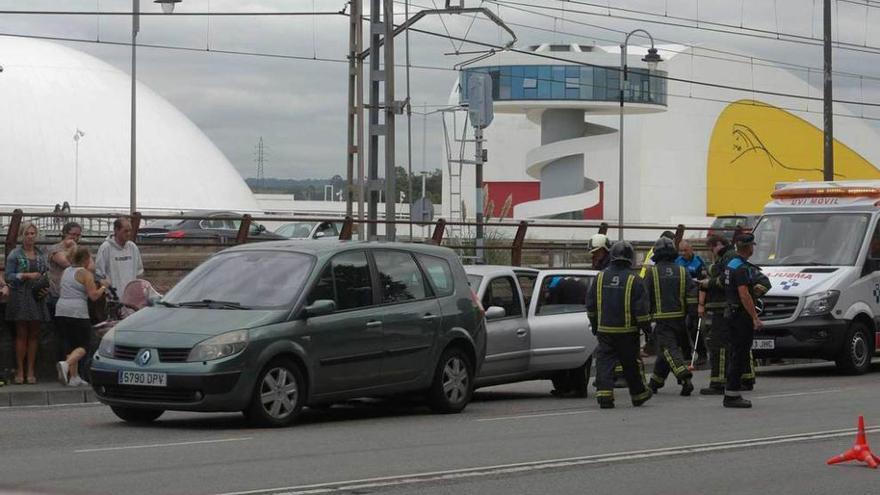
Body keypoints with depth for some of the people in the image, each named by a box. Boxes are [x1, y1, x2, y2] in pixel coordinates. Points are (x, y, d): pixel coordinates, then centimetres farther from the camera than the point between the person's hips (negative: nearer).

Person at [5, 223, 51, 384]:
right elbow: (8, 277, -5)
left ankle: (31, 371, 6)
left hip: (37, 298, 4)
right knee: (21, 334, -4)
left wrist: (46, 288, 2)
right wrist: (26, 275, -15)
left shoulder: (41, 255, 13)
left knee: (34, 335, 3)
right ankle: (20, 370, 0)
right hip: (20, 297, -4)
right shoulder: (15, 254, 0)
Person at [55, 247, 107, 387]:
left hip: (61, 311, 7)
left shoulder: (66, 271, 16)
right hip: (77, 312, -7)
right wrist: (103, 288, 8)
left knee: (70, 344, 12)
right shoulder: (86, 274, -6)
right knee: (84, 345, 0)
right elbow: (94, 295, -11)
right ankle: (66, 364, -25)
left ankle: (74, 377, 9)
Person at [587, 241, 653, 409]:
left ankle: (604, 394, -14)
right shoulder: (633, 280, -10)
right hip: (627, 331, -2)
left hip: (604, 330, 2)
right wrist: (646, 327, 2)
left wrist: (595, 325, 22)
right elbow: (641, 308, -10)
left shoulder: (601, 277, 2)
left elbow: (590, 306, 10)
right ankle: (638, 395, 25)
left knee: (605, 362, 1)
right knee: (631, 364, 11)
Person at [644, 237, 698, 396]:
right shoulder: (682, 271, 5)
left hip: (662, 318, -5)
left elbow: (645, 296, -2)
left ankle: (685, 379, -29)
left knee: (669, 349, -9)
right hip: (679, 317, 5)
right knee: (664, 350, 17)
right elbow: (692, 294, 0)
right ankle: (655, 382, 28)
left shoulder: (652, 272, -4)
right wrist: (693, 314, 4)